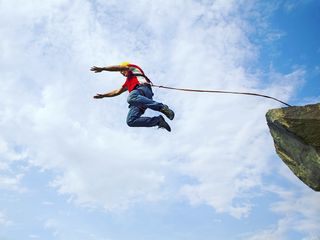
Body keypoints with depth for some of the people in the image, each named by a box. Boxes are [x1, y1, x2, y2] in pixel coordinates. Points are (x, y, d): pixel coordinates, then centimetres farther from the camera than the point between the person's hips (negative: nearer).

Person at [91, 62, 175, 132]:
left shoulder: (133, 68, 26)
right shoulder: (128, 82, 46)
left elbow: (119, 67, 11)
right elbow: (117, 91, 48)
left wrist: (102, 68, 12)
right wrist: (103, 95, 48)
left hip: (143, 88, -7)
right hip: (139, 99, 8)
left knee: (131, 98, -43)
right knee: (131, 121, -16)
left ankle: (162, 107, -43)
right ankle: (158, 120, -19)